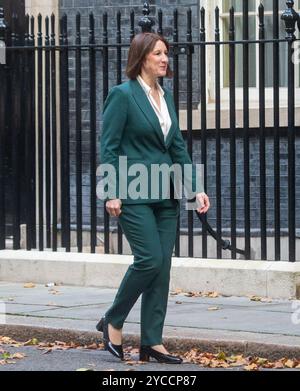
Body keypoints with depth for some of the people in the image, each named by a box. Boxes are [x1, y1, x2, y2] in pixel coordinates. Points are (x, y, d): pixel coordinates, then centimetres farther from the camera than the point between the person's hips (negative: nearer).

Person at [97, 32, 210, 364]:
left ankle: (152, 342, 7)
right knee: (150, 259, -14)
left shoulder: (166, 96, 14)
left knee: (162, 267, 3)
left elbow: (177, 146, 16)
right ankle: (112, 322, 6)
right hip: (133, 194, -7)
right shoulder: (123, 94, -7)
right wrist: (112, 193, -16)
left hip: (165, 195, 7)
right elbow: (108, 147, -9)